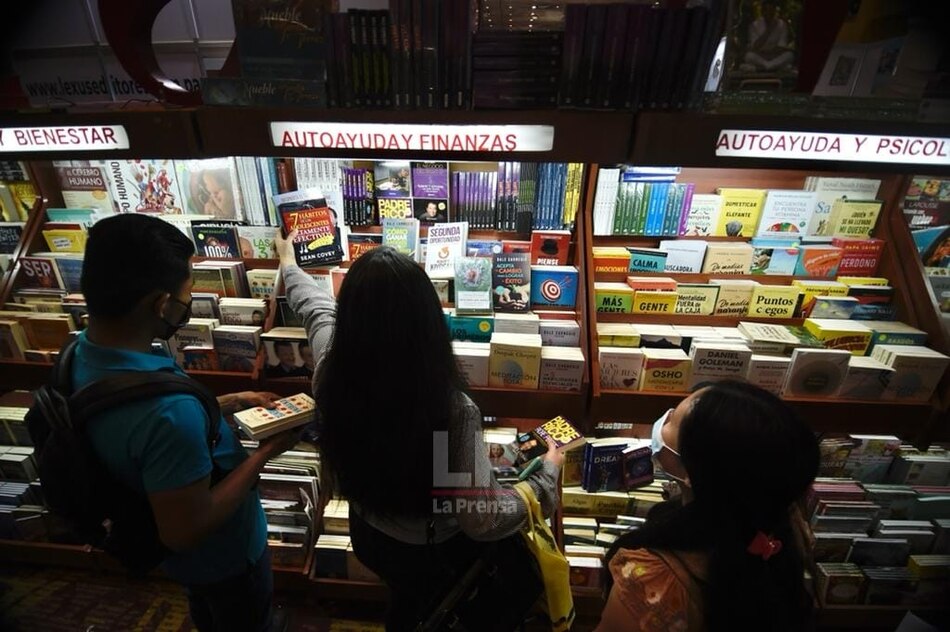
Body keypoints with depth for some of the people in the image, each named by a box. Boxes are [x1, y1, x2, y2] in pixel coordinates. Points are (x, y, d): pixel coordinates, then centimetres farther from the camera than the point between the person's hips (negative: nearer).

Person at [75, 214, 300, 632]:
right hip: (221, 554, -7)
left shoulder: (84, 350, -16)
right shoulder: (167, 412, -45)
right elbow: (185, 530, -33)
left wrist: (229, 403, -1)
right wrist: (266, 451, -25)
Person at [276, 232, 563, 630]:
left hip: (368, 535, 5)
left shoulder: (331, 370, -26)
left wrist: (289, 264, 18)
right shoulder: (452, 410, -40)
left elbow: (316, 307, -4)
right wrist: (548, 472, -13)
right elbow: (484, 520, -29)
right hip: (432, 554, -4)